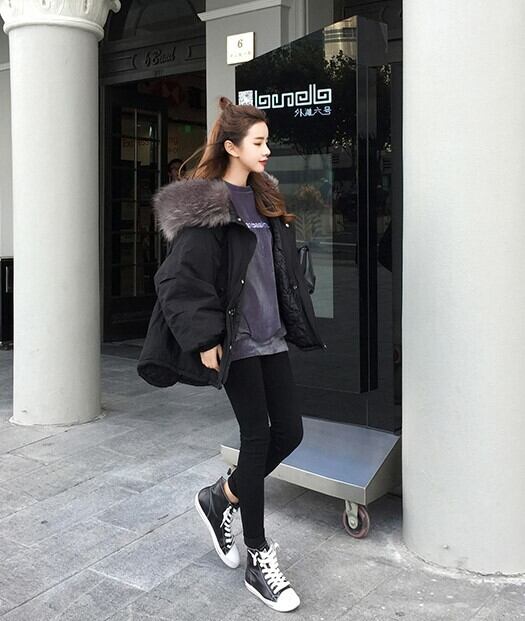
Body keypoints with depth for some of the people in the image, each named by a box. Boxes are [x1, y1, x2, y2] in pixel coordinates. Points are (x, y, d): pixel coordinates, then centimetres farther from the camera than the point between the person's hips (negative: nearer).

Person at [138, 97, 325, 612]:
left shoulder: (264, 199, 14)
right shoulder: (204, 205, -11)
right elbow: (182, 279, -16)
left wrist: (295, 323, 18)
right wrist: (204, 340, -20)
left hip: (270, 336, 8)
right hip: (234, 340, -8)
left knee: (289, 431, 7)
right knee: (257, 436, -4)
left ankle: (219, 499, 30)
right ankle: (258, 561, 12)